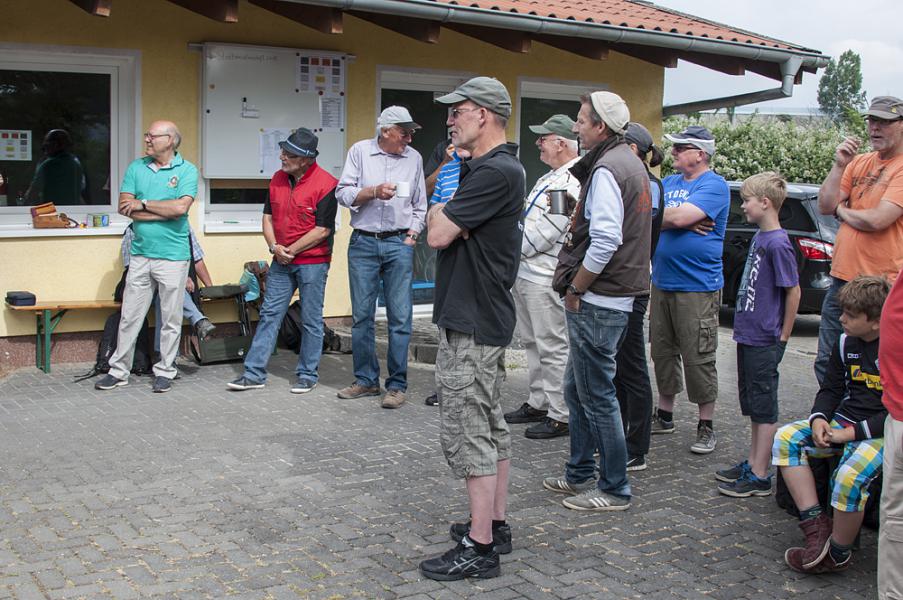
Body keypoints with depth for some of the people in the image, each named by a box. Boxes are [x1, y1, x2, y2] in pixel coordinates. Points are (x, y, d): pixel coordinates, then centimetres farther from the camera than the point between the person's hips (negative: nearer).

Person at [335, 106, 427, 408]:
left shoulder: (414, 158, 8)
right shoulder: (360, 151, 4)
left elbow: (420, 205, 11)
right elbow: (343, 193, -2)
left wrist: (411, 236, 1)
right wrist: (374, 192, -15)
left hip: (399, 244, 0)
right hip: (363, 243, 0)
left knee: (400, 317, -3)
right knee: (362, 315, 6)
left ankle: (397, 385, 5)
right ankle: (366, 380, 17)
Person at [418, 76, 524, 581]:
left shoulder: (494, 172, -19)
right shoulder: (498, 166, 15)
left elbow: (439, 234, -20)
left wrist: (440, 210, 0)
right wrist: (446, 212, -5)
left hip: (472, 323, -11)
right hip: (484, 317, 11)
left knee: (469, 431, -5)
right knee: (491, 425, 16)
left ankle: (479, 548, 2)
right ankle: (496, 525, 27)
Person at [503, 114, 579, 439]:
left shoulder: (571, 183, -18)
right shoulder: (550, 178, 16)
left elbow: (544, 233, -22)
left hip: (545, 279, -11)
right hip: (524, 273, 11)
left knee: (552, 347, -3)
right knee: (532, 343, 18)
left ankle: (560, 415, 4)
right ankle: (538, 403, 29)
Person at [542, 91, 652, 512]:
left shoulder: (607, 169, -16)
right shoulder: (631, 163, 16)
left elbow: (604, 241, -26)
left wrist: (575, 290, -14)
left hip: (597, 302, -10)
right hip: (617, 296, 10)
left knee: (597, 395, -1)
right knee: (578, 390, 18)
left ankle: (614, 489, 10)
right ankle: (580, 473, 29)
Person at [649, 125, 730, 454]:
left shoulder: (714, 185, -9)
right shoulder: (669, 182, 14)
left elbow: (680, 217, -23)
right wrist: (683, 222, -11)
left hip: (697, 288, -7)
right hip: (662, 284, 7)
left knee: (698, 359, -2)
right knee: (663, 353, 14)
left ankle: (706, 426, 9)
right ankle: (664, 415, 28)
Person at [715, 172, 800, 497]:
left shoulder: (777, 243, -17)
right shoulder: (759, 237, 10)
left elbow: (793, 291, -16)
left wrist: (782, 337, -12)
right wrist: (744, 326, 16)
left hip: (764, 341, -9)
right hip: (749, 336, 9)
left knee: (764, 408, -1)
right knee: (752, 403, 17)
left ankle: (760, 476, 6)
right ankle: (753, 463, 29)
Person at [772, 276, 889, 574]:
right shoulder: (847, 342, 7)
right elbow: (831, 388, 15)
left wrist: (851, 433, -19)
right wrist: (819, 419, -5)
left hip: (881, 433, -8)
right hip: (843, 421, 8)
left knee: (849, 476, -33)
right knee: (785, 438, -12)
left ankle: (837, 554, -9)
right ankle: (815, 523, -15)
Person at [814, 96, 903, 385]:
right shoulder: (859, 161, 11)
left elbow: (876, 220, -19)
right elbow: (825, 206, 3)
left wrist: (841, 210, -1)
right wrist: (839, 165, -7)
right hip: (842, 275, 7)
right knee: (826, 363, 13)